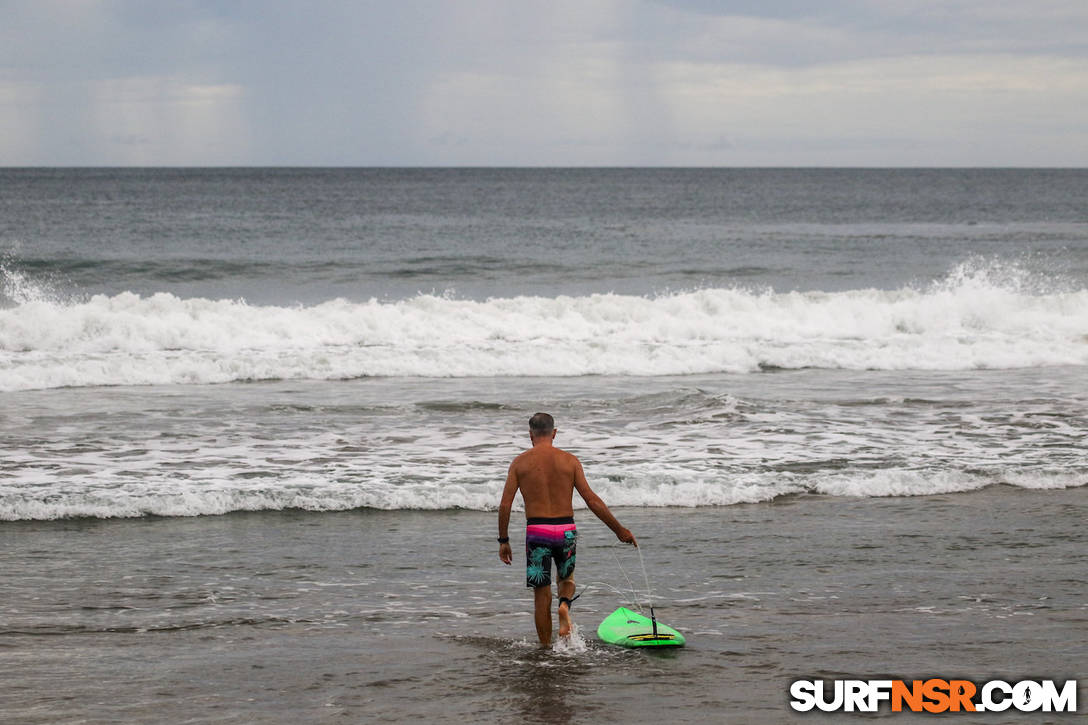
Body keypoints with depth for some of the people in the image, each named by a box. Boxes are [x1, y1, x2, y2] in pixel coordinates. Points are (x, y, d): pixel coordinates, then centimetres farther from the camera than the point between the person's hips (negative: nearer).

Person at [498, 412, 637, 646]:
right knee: (567, 579, 25)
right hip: (566, 530, 1)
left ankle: (546, 650, 11)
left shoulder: (520, 463, 2)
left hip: (537, 532, -1)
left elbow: (505, 505, -2)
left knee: (542, 595, 10)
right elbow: (592, 500, -3)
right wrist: (619, 530, 4)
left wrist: (503, 541, 8)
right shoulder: (570, 461, 2)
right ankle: (565, 605, -7)